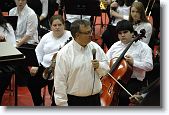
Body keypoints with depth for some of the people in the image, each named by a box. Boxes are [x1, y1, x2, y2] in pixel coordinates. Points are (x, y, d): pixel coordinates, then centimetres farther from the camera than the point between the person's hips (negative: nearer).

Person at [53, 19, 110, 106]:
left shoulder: (95, 47, 1)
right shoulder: (64, 54, -13)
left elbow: (106, 69, 10)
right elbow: (60, 81, -12)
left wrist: (99, 66, -13)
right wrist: (62, 104, -13)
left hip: (94, 99, 5)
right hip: (74, 101, -5)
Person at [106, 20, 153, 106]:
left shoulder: (143, 47, -1)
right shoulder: (115, 46, 14)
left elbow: (149, 66, -8)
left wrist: (133, 62, -19)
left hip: (133, 80, -4)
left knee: (123, 96, -31)